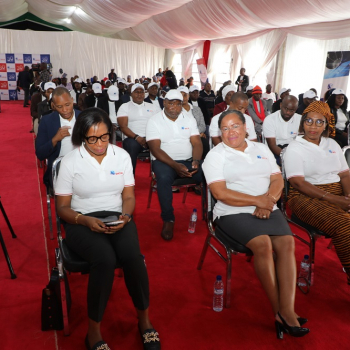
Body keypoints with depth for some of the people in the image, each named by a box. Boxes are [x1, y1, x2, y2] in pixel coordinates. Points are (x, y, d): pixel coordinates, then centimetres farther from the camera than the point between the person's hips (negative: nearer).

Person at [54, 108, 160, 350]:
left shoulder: (122, 156, 3)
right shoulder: (70, 162, -3)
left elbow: (129, 196, 7)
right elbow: (63, 207, -1)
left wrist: (125, 216, -14)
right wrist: (85, 221, -19)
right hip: (83, 221, -2)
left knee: (133, 256, -29)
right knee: (105, 260, -32)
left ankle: (144, 320, -5)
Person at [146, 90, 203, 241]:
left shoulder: (189, 119, 10)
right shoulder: (154, 121, -2)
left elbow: (197, 143, 4)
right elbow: (155, 149, -11)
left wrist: (196, 161, -19)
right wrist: (175, 165, -24)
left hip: (188, 160, 3)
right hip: (164, 160, -3)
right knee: (164, 178, -36)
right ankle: (168, 219, -21)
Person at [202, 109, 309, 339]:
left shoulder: (262, 149, 15)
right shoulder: (216, 155, 0)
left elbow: (278, 179, 9)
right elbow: (220, 193, -12)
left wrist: (268, 202, -12)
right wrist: (257, 201, -14)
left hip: (268, 209, 5)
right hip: (233, 213, -4)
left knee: (287, 243, -21)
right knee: (263, 244, -27)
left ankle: (287, 310, -18)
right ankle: (279, 311, -10)